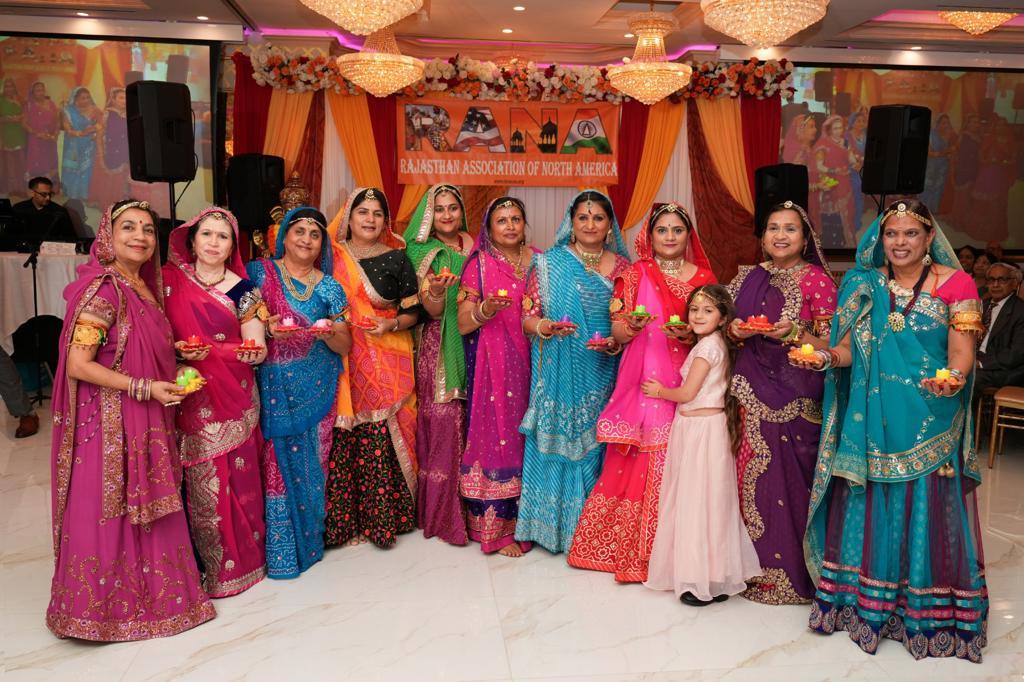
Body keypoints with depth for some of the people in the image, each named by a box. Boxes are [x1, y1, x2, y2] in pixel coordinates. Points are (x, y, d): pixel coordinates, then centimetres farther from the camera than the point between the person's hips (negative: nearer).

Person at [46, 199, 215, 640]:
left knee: (145, 508, 15)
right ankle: (104, 607, 19)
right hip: (110, 420, -8)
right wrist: (145, 387, -20)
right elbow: (78, 365, -20)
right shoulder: (103, 291, -17)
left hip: (146, 419, 8)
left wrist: (176, 353, 3)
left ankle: (146, 593, 29)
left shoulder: (145, 286, 9)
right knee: (111, 511, 3)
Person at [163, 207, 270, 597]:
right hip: (189, 397, 1)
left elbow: (257, 348, -3)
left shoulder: (242, 289, 1)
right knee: (199, 481, 3)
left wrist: (254, 352, -24)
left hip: (232, 397, -1)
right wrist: (178, 350, -9)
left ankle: (238, 557, 18)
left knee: (235, 477, 1)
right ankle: (210, 562, 19)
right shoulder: (170, 279, 5)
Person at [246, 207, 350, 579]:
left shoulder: (328, 287, 7)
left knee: (310, 464, 6)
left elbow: (345, 347, 6)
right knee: (277, 463, -2)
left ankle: (310, 538, 23)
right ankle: (280, 547, 11)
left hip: (316, 392, 2)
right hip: (273, 390, -2)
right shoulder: (259, 272, 3)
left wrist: (329, 334, -16)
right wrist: (266, 327, -19)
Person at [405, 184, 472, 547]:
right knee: (443, 422, -7)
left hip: (469, 345, 4)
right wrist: (435, 291, -30)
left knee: (467, 422, 3)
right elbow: (433, 310, -11)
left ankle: (465, 507, 16)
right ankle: (441, 514, 3)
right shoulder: (423, 252, 0)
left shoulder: (473, 248, 12)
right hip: (439, 347, -4)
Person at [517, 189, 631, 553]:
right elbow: (527, 317, 1)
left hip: (600, 377, 2)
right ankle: (552, 524, 15)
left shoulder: (622, 267, 7)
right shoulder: (549, 263, 2)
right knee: (556, 442, 0)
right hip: (558, 375, -1)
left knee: (593, 442, 4)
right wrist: (545, 326, -20)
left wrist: (615, 343, -10)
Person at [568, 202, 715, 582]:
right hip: (641, 381, -1)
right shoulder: (635, 274, 5)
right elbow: (617, 333, 3)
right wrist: (632, 326, -19)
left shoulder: (703, 276, 9)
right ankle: (627, 548, 13)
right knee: (637, 463, -2)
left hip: (683, 385, 1)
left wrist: (689, 335, -10)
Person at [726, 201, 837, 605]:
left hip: (795, 395, -4)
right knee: (753, 476, 5)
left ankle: (790, 572, 12)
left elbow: (830, 345, -5)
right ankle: (756, 566, 19)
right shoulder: (749, 277, 11)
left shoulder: (817, 279, -4)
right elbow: (732, 329, 19)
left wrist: (793, 334, -20)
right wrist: (735, 330, -3)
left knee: (788, 477, -4)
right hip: (752, 392, 4)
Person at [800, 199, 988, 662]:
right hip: (873, 419, 3)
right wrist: (827, 358, -13)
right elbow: (851, 348, 8)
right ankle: (860, 604, 22)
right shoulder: (866, 284, 9)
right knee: (868, 508, 8)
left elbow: (961, 353, -6)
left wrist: (952, 380, -27)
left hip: (929, 422, -3)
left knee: (924, 511, 2)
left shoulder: (955, 284, -2)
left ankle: (929, 615, 17)